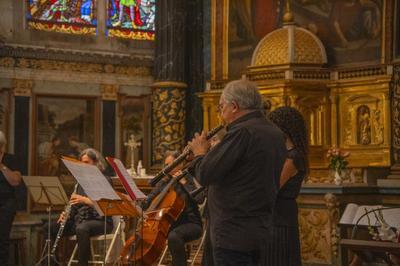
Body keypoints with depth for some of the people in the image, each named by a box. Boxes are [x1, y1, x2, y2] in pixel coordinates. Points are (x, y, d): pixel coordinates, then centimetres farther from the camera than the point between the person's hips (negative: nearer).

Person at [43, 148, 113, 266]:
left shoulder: (105, 181, -2)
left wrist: (85, 200, -27)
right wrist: (66, 214, -3)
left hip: (100, 221, -7)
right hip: (80, 220, 7)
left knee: (82, 228, -40)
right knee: (49, 228, -10)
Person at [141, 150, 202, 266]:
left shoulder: (189, 180, -4)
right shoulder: (163, 182, 12)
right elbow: (149, 200, 6)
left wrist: (184, 182, -20)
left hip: (190, 223, -6)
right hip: (169, 224, 6)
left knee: (173, 236, -39)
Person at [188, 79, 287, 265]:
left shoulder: (242, 132, -18)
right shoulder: (275, 134, 11)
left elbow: (205, 175, -20)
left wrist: (200, 152, 0)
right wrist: (209, 153, 14)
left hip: (233, 236, -9)